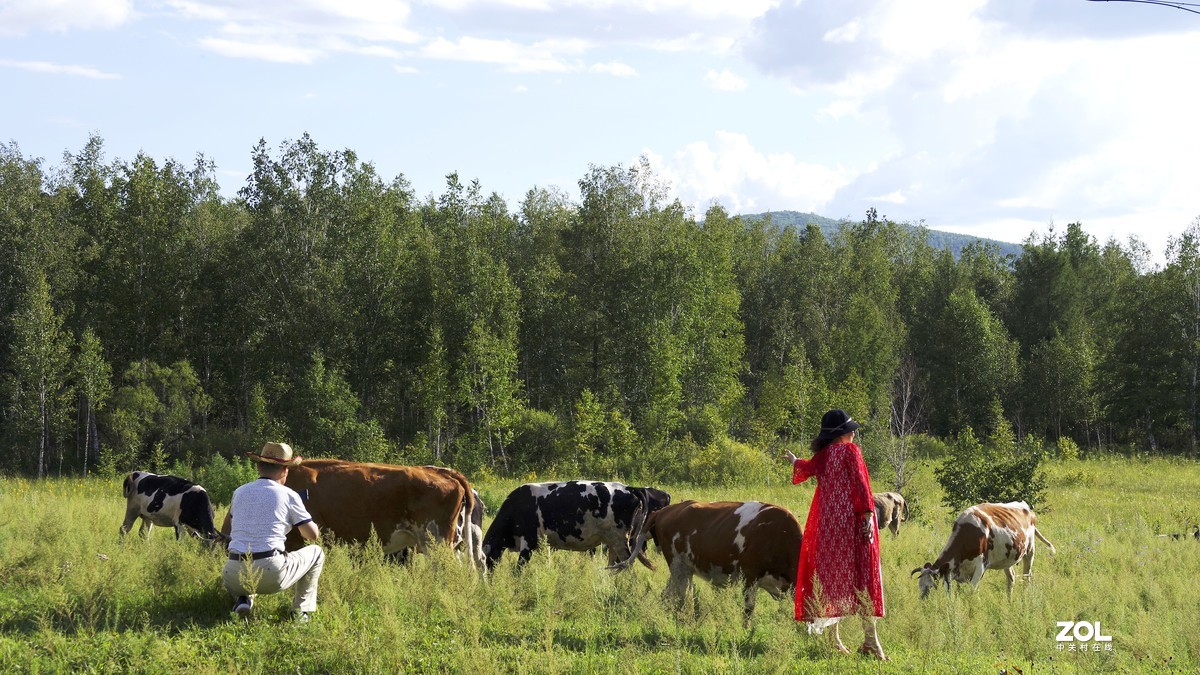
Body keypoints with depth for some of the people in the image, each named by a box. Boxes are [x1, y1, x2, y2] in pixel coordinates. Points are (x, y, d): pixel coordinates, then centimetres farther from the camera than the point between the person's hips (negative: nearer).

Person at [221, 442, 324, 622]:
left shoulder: (239, 492, 13)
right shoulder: (288, 495, 2)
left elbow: (225, 532, 25)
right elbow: (313, 535, 7)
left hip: (234, 578, 4)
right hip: (272, 577, -3)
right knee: (316, 552, 22)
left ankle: (243, 599, 10)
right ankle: (301, 611, 16)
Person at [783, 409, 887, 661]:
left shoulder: (822, 456, 11)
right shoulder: (850, 451, -5)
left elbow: (805, 468, 31)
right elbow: (859, 482, -15)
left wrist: (795, 461, 54)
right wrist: (868, 512, -19)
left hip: (827, 523, 6)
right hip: (852, 521, -5)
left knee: (831, 574, 9)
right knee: (861, 573, -5)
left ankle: (833, 638, 8)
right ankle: (870, 638, -11)